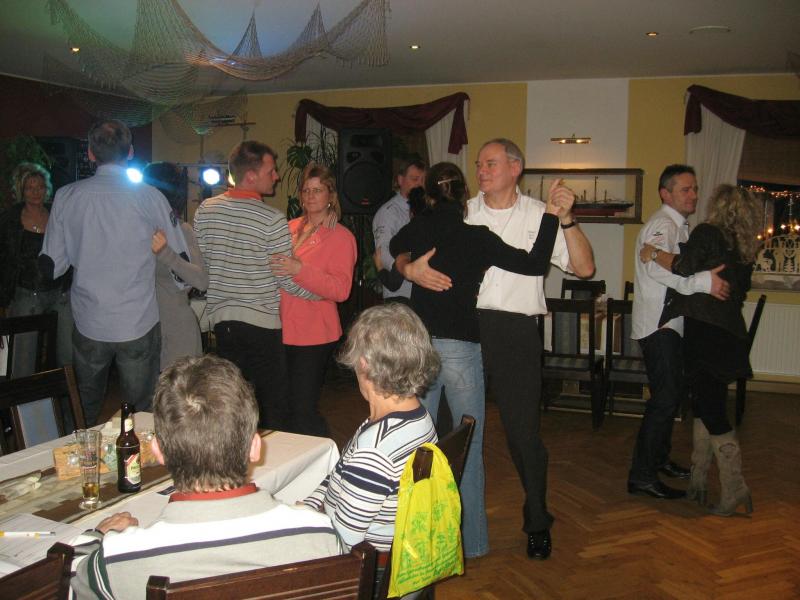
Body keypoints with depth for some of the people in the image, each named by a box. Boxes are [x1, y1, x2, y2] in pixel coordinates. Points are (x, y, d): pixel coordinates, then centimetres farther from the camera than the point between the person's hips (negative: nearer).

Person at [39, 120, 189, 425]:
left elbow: (51, 266, 1)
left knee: (85, 412, 19)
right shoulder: (150, 197, -7)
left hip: (88, 326, 2)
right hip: (139, 325, -2)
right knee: (141, 411, 10)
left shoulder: (67, 197, -3)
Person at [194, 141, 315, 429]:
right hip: (261, 321, -6)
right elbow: (287, 279, -11)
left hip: (220, 317, 6)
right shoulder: (273, 220, -15)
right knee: (274, 408, 5)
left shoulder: (204, 211, 3)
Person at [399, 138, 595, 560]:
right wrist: (412, 269, -14)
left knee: (523, 429, -1)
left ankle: (537, 523, 21)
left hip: (515, 331, -2)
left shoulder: (540, 216, 5)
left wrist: (567, 220, -16)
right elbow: (412, 256, 9)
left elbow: (584, 268, -3)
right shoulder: (462, 214, 10)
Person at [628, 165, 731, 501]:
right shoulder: (662, 224, -13)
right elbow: (658, 267, -31)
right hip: (658, 325, -11)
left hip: (670, 324, 11)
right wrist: (703, 281, -35)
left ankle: (659, 459, 33)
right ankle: (641, 476, -7)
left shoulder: (679, 227, 21)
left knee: (671, 394, 19)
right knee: (665, 399, -11)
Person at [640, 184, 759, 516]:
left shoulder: (707, 233, -8)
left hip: (705, 330, -8)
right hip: (731, 332, 8)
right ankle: (698, 482, 19)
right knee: (706, 402, 13)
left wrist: (654, 254, -5)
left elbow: (684, 269, -19)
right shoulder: (745, 247, 15)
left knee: (709, 407, -6)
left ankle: (734, 488, -6)